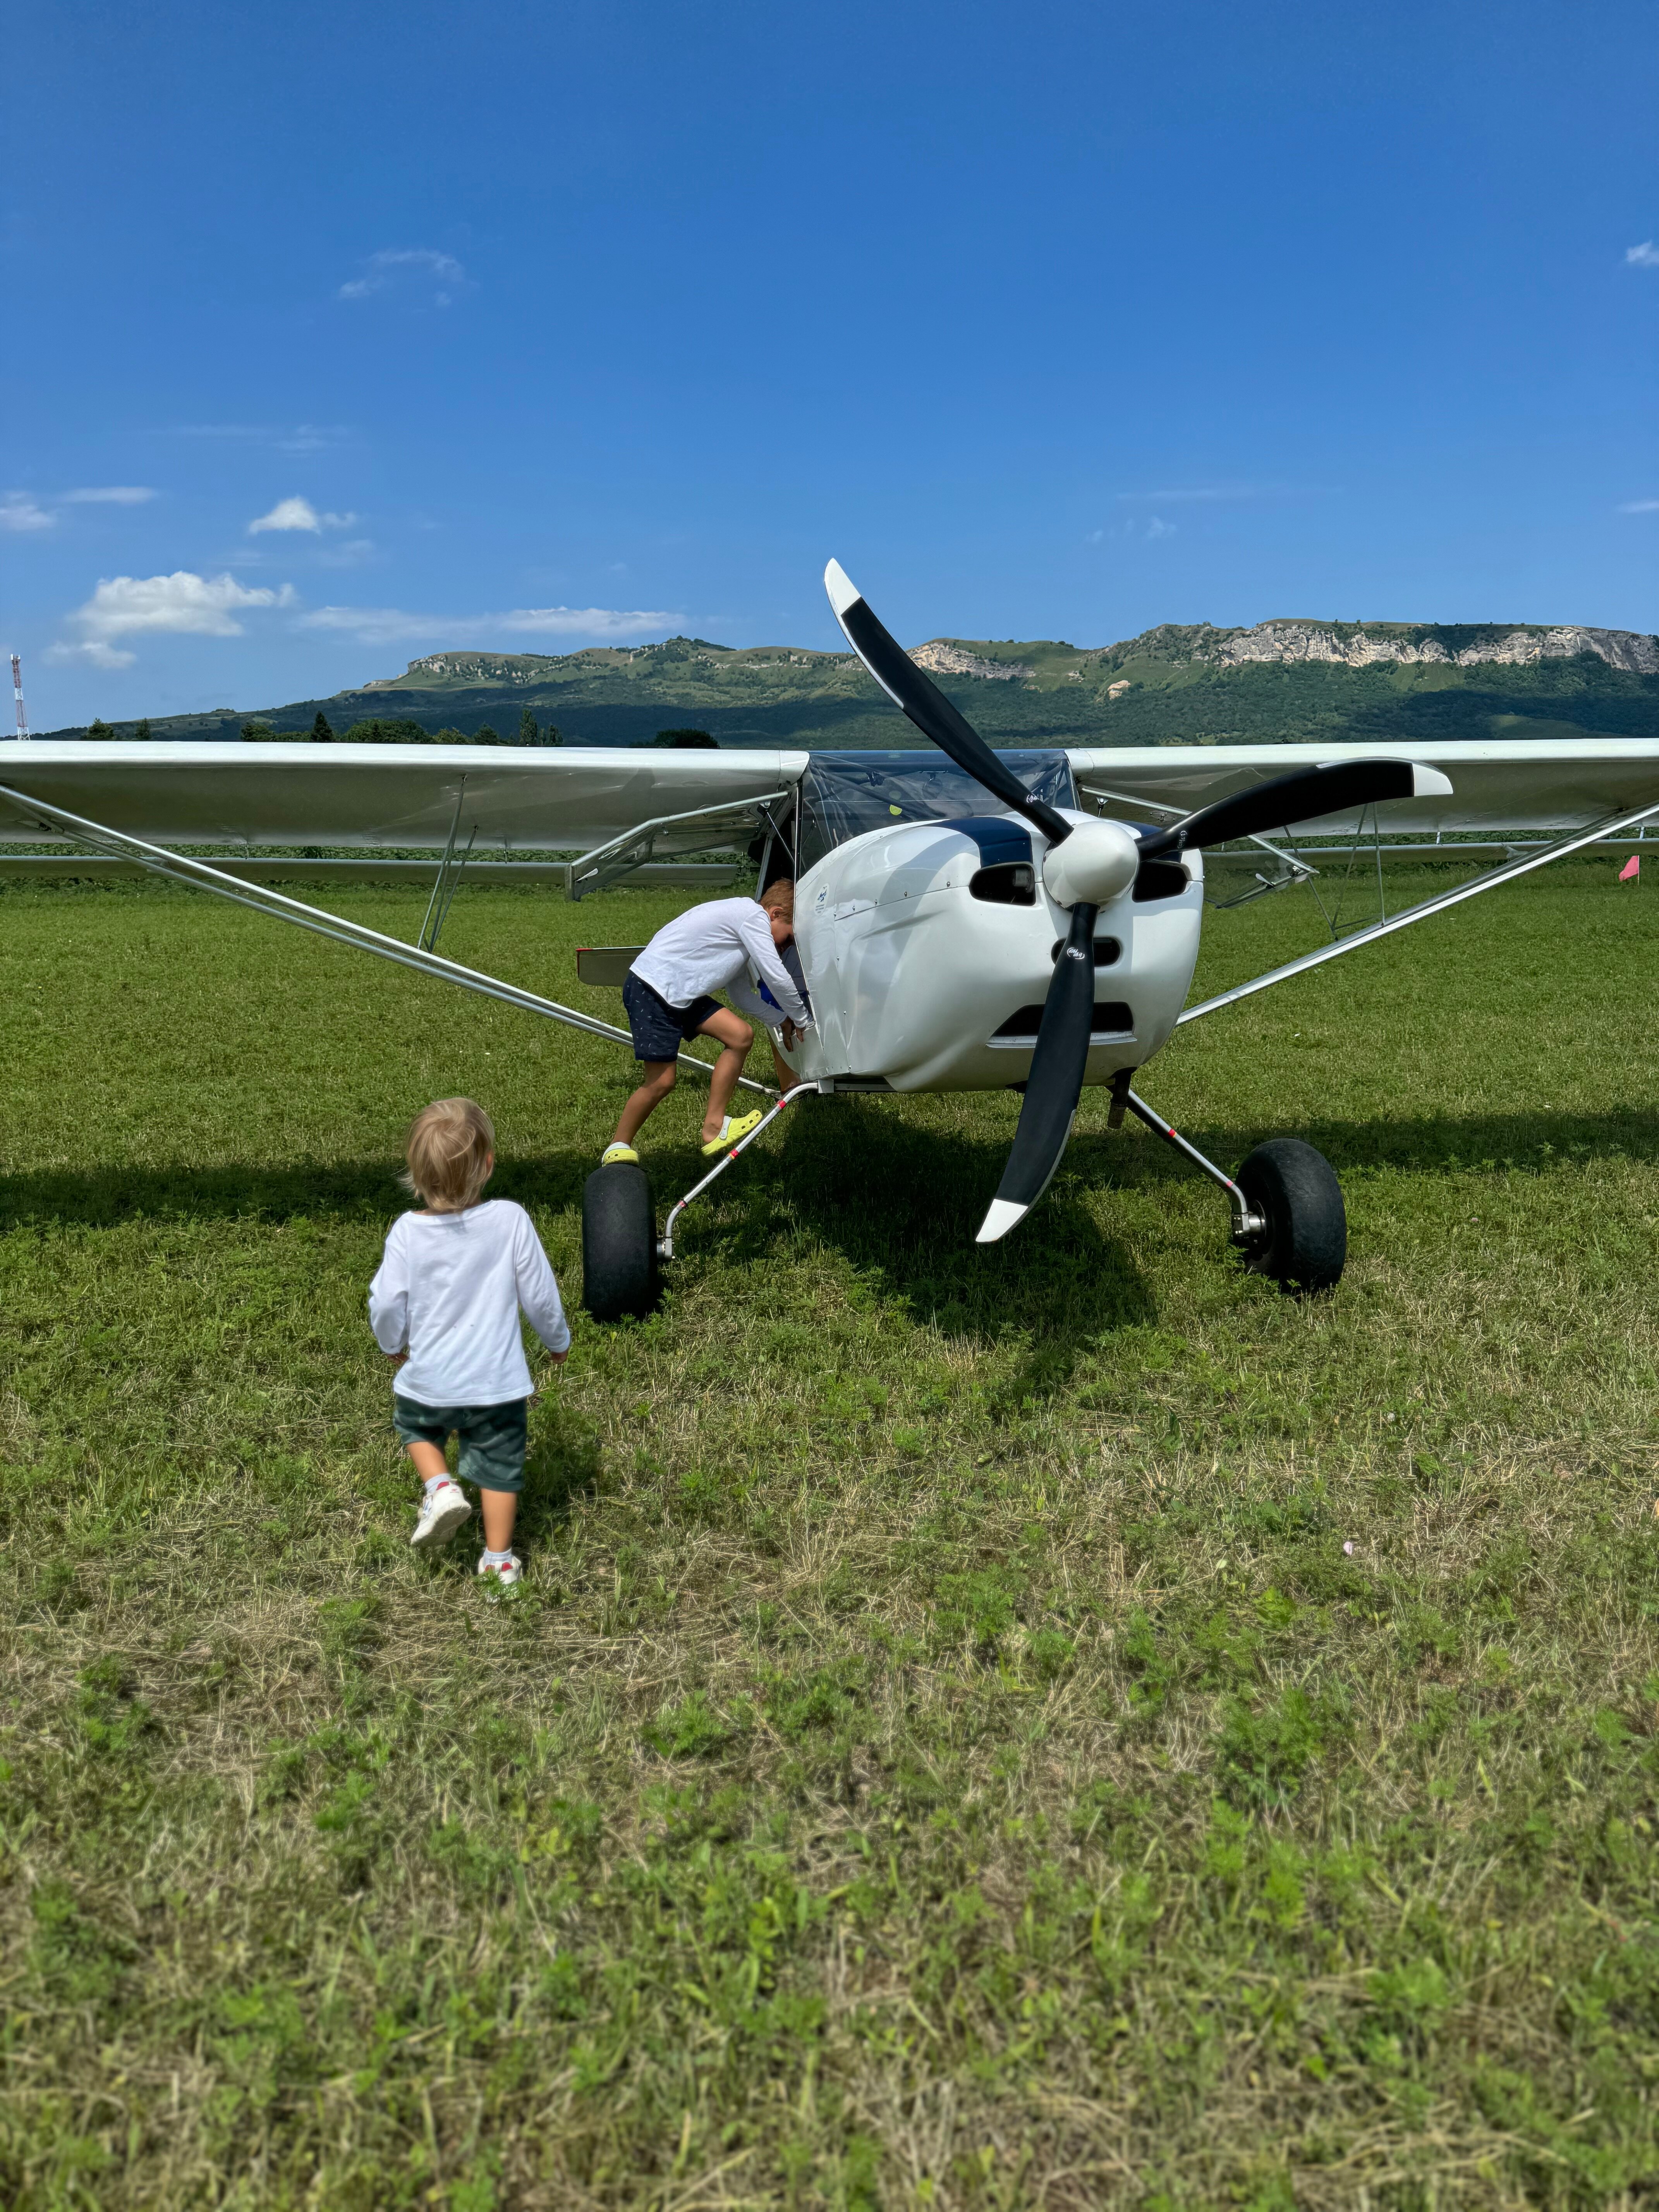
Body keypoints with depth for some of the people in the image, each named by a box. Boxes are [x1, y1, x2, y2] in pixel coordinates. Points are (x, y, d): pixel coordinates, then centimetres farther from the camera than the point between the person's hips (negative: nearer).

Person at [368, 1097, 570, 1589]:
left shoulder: (407, 1231, -15)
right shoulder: (509, 1220, -17)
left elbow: (386, 1304, -10)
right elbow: (540, 1295, -9)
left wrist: (395, 1346, 12)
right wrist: (558, 1341, 10)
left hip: (426, 1381, 1)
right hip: (498, 1382, -1)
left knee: (416, 1428, 31)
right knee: (499, 1466, 17)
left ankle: (440, 1488, 9)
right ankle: (499, 1560, 28)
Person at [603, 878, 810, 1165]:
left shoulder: (740, 919, 18)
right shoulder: (754, 915, -12)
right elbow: (776, 977, -14)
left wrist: (783, 1019, 13)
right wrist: (802, 1020, -1)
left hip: (681, 993, 10)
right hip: (651, 989, -10)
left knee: (741, 1035, -1)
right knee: (662, 1081, -7)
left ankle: (713, 1129, 2)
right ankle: (618, 1148, 13)